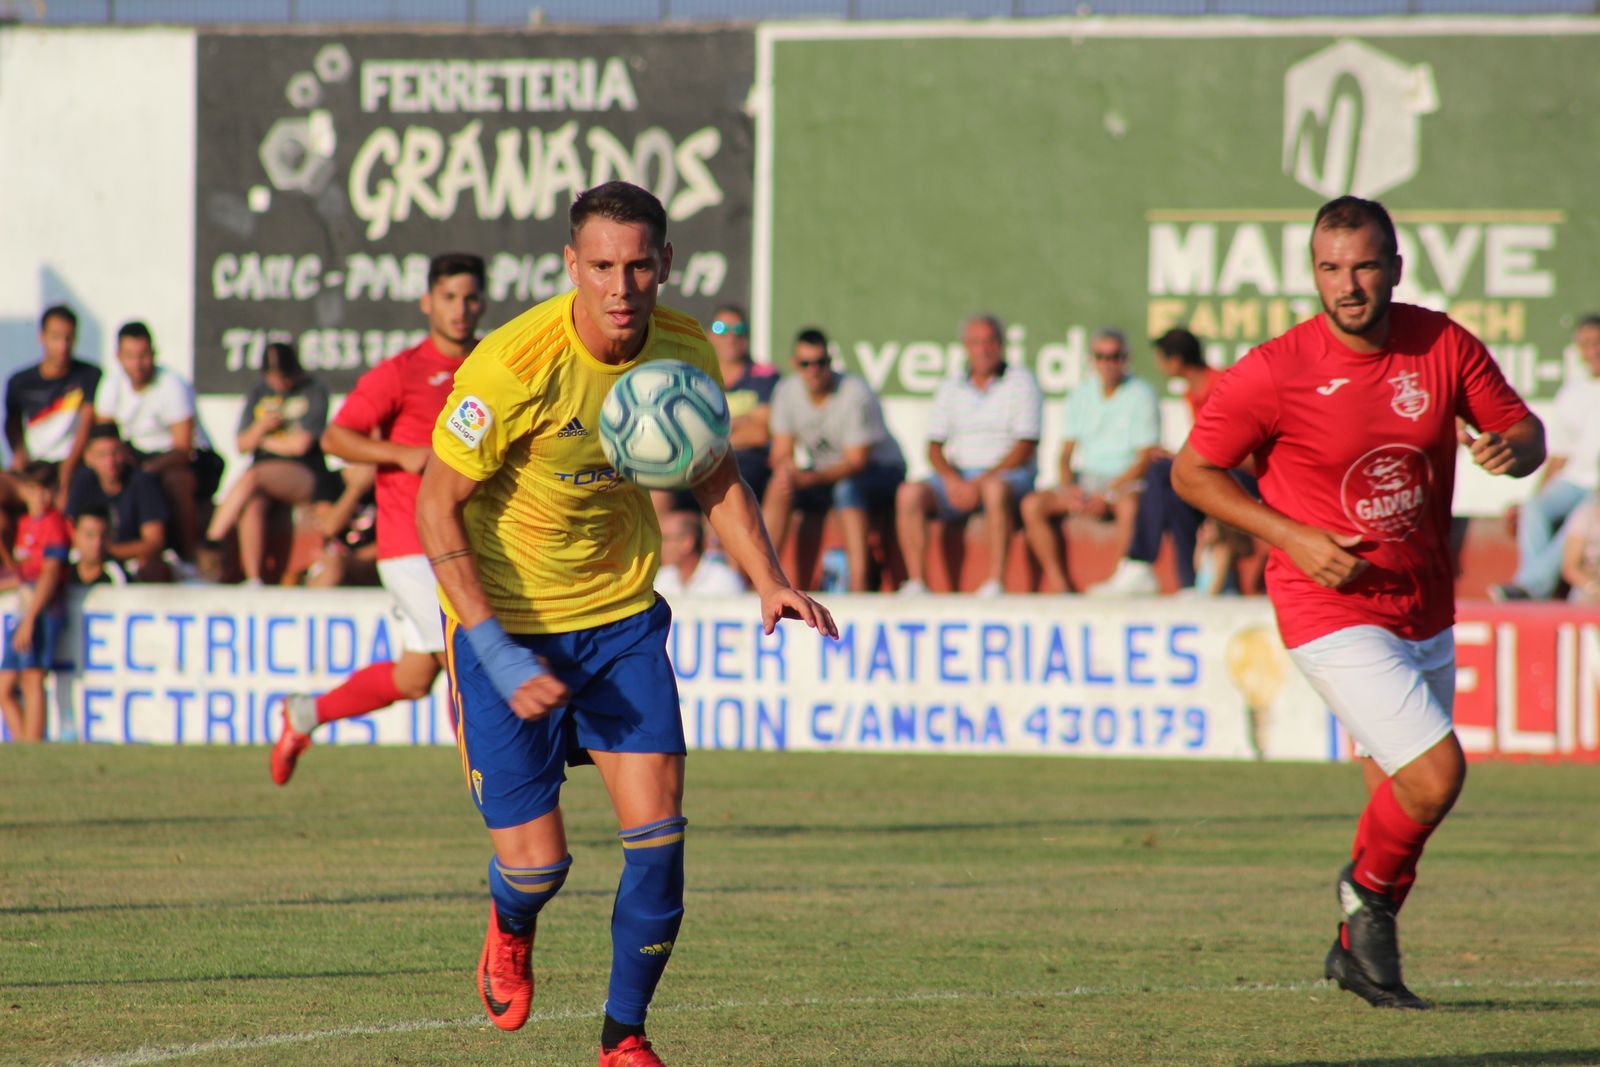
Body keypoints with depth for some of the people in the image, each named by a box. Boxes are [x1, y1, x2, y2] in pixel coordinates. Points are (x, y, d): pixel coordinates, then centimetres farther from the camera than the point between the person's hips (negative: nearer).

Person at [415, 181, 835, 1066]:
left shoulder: (686, 352, -9)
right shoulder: (514, 365, -25)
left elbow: (714, 477, 9)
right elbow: (437, 507, -18)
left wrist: (769, 581, -8)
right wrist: (496, 655, -24)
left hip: (622, 617, 4)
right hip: (505, 619, -4)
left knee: (658, 827, -9)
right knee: (536, 861, -5)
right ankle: (509, 929, 34)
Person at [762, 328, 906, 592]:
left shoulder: (856, 394, -23)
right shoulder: (787, 391, -5)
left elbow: (856, 462, -24)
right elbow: (781, 452, -3)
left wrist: (809, 478, -37)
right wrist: (787, 469, -29)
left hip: (881, 469, -5)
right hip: (826, 469, 5)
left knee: (846, 489, -38)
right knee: (778, 490, -20)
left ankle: (858, 581, -45)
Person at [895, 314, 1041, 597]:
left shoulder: (1021, 382, 1)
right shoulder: (950, 388, 15)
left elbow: (1025, 448, -8)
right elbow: (934, 448, 10)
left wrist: (981, 482, -18)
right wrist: (951, 479, -12)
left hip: (1009, 475, -4)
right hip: (957, 476, 4)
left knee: (995, 489, -40)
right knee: (909, 493, -23)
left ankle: (996, 582, -41)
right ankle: (915, 582, -27)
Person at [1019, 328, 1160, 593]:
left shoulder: (1140, 395, -2)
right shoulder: (1081, 395, 14)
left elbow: (1146, 458, -8)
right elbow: (1066, 453, 15)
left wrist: (1107, 495, -17)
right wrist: (1069, 488, -7)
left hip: (1128, 482, -5)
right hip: (1086, 480, 5)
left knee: (1129, 506, -40)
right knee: (1032, 505, -17)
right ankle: (1058, 583, -17)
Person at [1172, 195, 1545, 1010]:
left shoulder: (1444, 345, -4)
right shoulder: (1277, 371, -15)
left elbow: (1523, 427, 8)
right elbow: (1192, 471, -5)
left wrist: (1512, 449, -17)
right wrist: (1291, 537, -16)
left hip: (1427, 611, 5)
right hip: (1335, 614, -5)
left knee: (1404, 793, 16)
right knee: (1435, 775, -17)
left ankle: (1359, 948, 38)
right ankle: (1372, 890, 12)